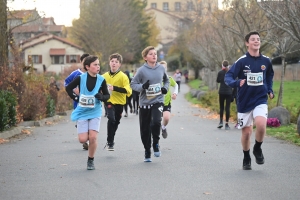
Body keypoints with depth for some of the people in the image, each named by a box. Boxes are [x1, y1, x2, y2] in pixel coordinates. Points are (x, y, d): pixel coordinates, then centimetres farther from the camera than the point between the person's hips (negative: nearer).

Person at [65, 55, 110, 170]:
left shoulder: (101, 80, -5)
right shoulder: (81, 78, -8)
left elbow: (107, 95, 4)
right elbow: (68, 88, 5)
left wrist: (102, 97, -17)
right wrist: (75, 98, -6)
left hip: (95, 112, 0)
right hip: (82, 112, 0)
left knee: (93, 137, -12)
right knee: (83, 139, -7)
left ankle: (91, 161, 7)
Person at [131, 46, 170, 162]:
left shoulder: (161, 68, 3)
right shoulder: (142, 70, -7)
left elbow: (166, 80, 21)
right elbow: (133, 84, -4)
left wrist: (165, 88, 3)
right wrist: (142, 86, -22)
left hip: (158, 101, 1)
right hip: (145, 103, -1)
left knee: (156, 122, -25)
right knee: (145, 130, 5)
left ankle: (156, 144, 1)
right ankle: (147, 152, 24)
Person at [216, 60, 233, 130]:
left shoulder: (220, 72, -5)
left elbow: (218, 81, 8)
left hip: (222, 91, -1)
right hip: (229, 92, 1)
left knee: (221, 107, 11)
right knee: (227, 107, 1)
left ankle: (221, 121, 0)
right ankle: (226, 124, -2)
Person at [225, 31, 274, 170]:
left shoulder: (266, 61, 1)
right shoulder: (241, 61, -9)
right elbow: (228, 77, -11)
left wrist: (269, 90, 9)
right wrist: (237, 83, -31)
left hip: (260, 100, 1)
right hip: (244, 101, -1)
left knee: (261, 124, -25)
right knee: (246, 132, 6)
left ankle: (257, 149, 4)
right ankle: (246, 159, 30)